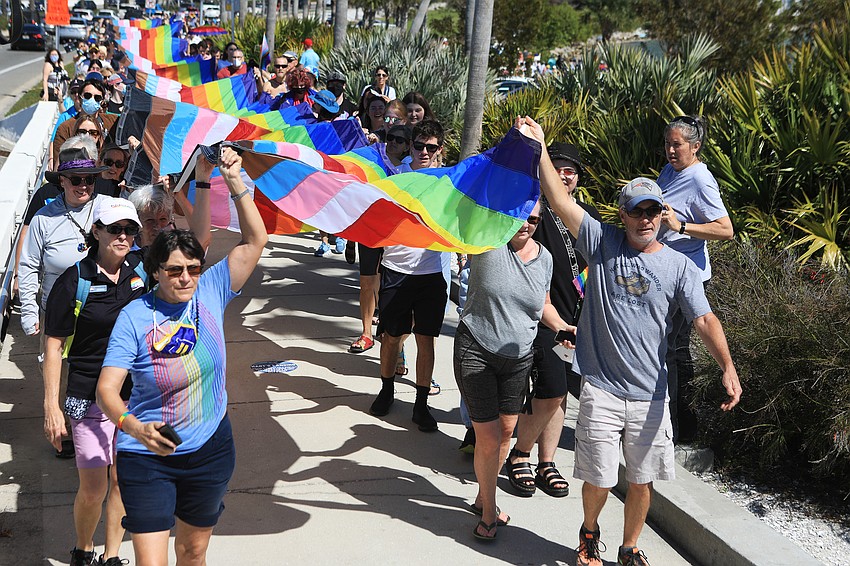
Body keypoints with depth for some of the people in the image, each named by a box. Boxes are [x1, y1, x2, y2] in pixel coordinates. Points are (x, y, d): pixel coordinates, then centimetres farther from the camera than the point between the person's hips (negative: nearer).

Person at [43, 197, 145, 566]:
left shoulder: (142, 270, 0)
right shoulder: (74, 281, -10)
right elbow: (54, 345, -7)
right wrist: (51, 407, -9)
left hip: (137, 394, 3)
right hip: (90, 399, -3)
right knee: (93, 490, 1)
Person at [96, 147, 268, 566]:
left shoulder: (210, 292, -4)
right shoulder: (134, 316, -12)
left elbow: (255, 240, -7)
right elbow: (107, 388, -16)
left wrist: (235, 183, -17)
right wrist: (135, 428, -34)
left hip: (210, 451, 3)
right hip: (148, 455, -3)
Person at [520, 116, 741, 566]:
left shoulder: (679, 267, 0)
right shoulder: (603, 244, 0)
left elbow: (705, 320, -9)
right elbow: (559, 199, -7)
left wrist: (728, 368, -24)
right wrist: (539, 148, -14)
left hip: (650, 395, 1)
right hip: (601, 390, -1)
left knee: (642, 480, 11)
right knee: (598, 478, 5)